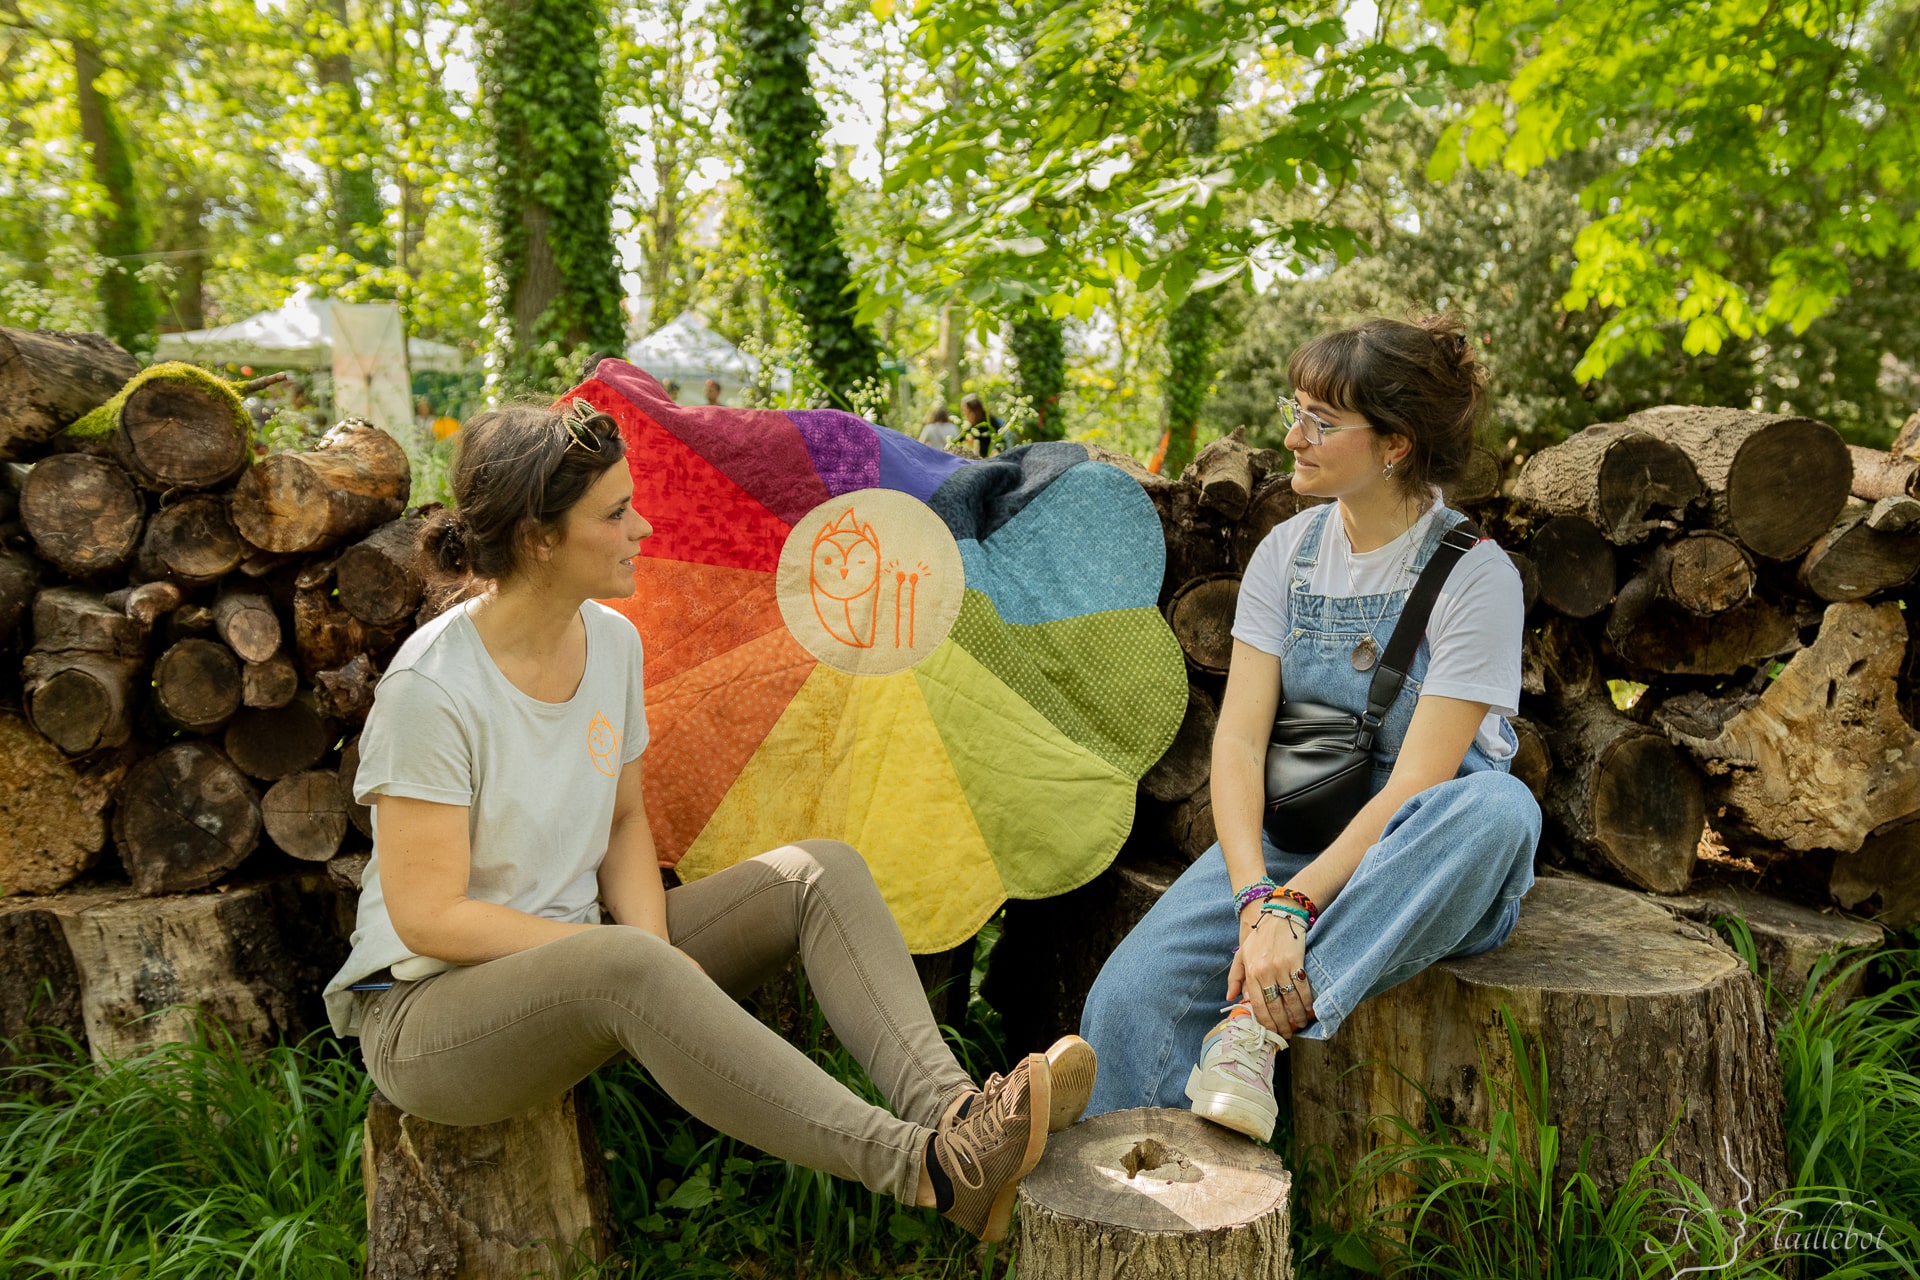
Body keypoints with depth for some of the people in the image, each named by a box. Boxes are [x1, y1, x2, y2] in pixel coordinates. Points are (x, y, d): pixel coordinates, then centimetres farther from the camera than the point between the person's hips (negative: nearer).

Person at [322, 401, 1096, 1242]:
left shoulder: (613, 642, 0)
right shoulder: (430, 690, -21)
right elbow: (428, 915, -20)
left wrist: (652, 940, -12)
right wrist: (634, 951, -21)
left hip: (576, 970, 7)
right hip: (425, 1014, -7)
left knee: (820, 873, -12)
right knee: (627, 968, -40)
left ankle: (943, 1103, -32)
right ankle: (920, 1169, -40)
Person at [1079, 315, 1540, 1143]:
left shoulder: (1476, 575, -10)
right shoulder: (1288, 551, 3)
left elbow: (1416, 784, -17)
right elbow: (1239, 738, -6)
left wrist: (1292, 906, -28)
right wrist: (1254, 898, -22)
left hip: (1420, 860, -2)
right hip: (1289, 833, 3)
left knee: (1499, 808, -38)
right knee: (1132, 993, -22)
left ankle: (1258, 1023, -33)